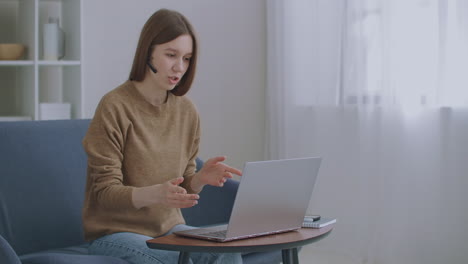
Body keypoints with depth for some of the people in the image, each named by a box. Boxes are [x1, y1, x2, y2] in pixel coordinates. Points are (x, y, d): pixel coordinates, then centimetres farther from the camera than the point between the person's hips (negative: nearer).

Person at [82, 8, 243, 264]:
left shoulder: (187, 111, 4)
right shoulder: (114, 107, -13)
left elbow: (183, 188, 11)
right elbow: (105, 192, -15)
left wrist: (200, 178, -13)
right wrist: (154, 194, -34)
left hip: (169, 227, 5)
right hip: (116, 232, -5)